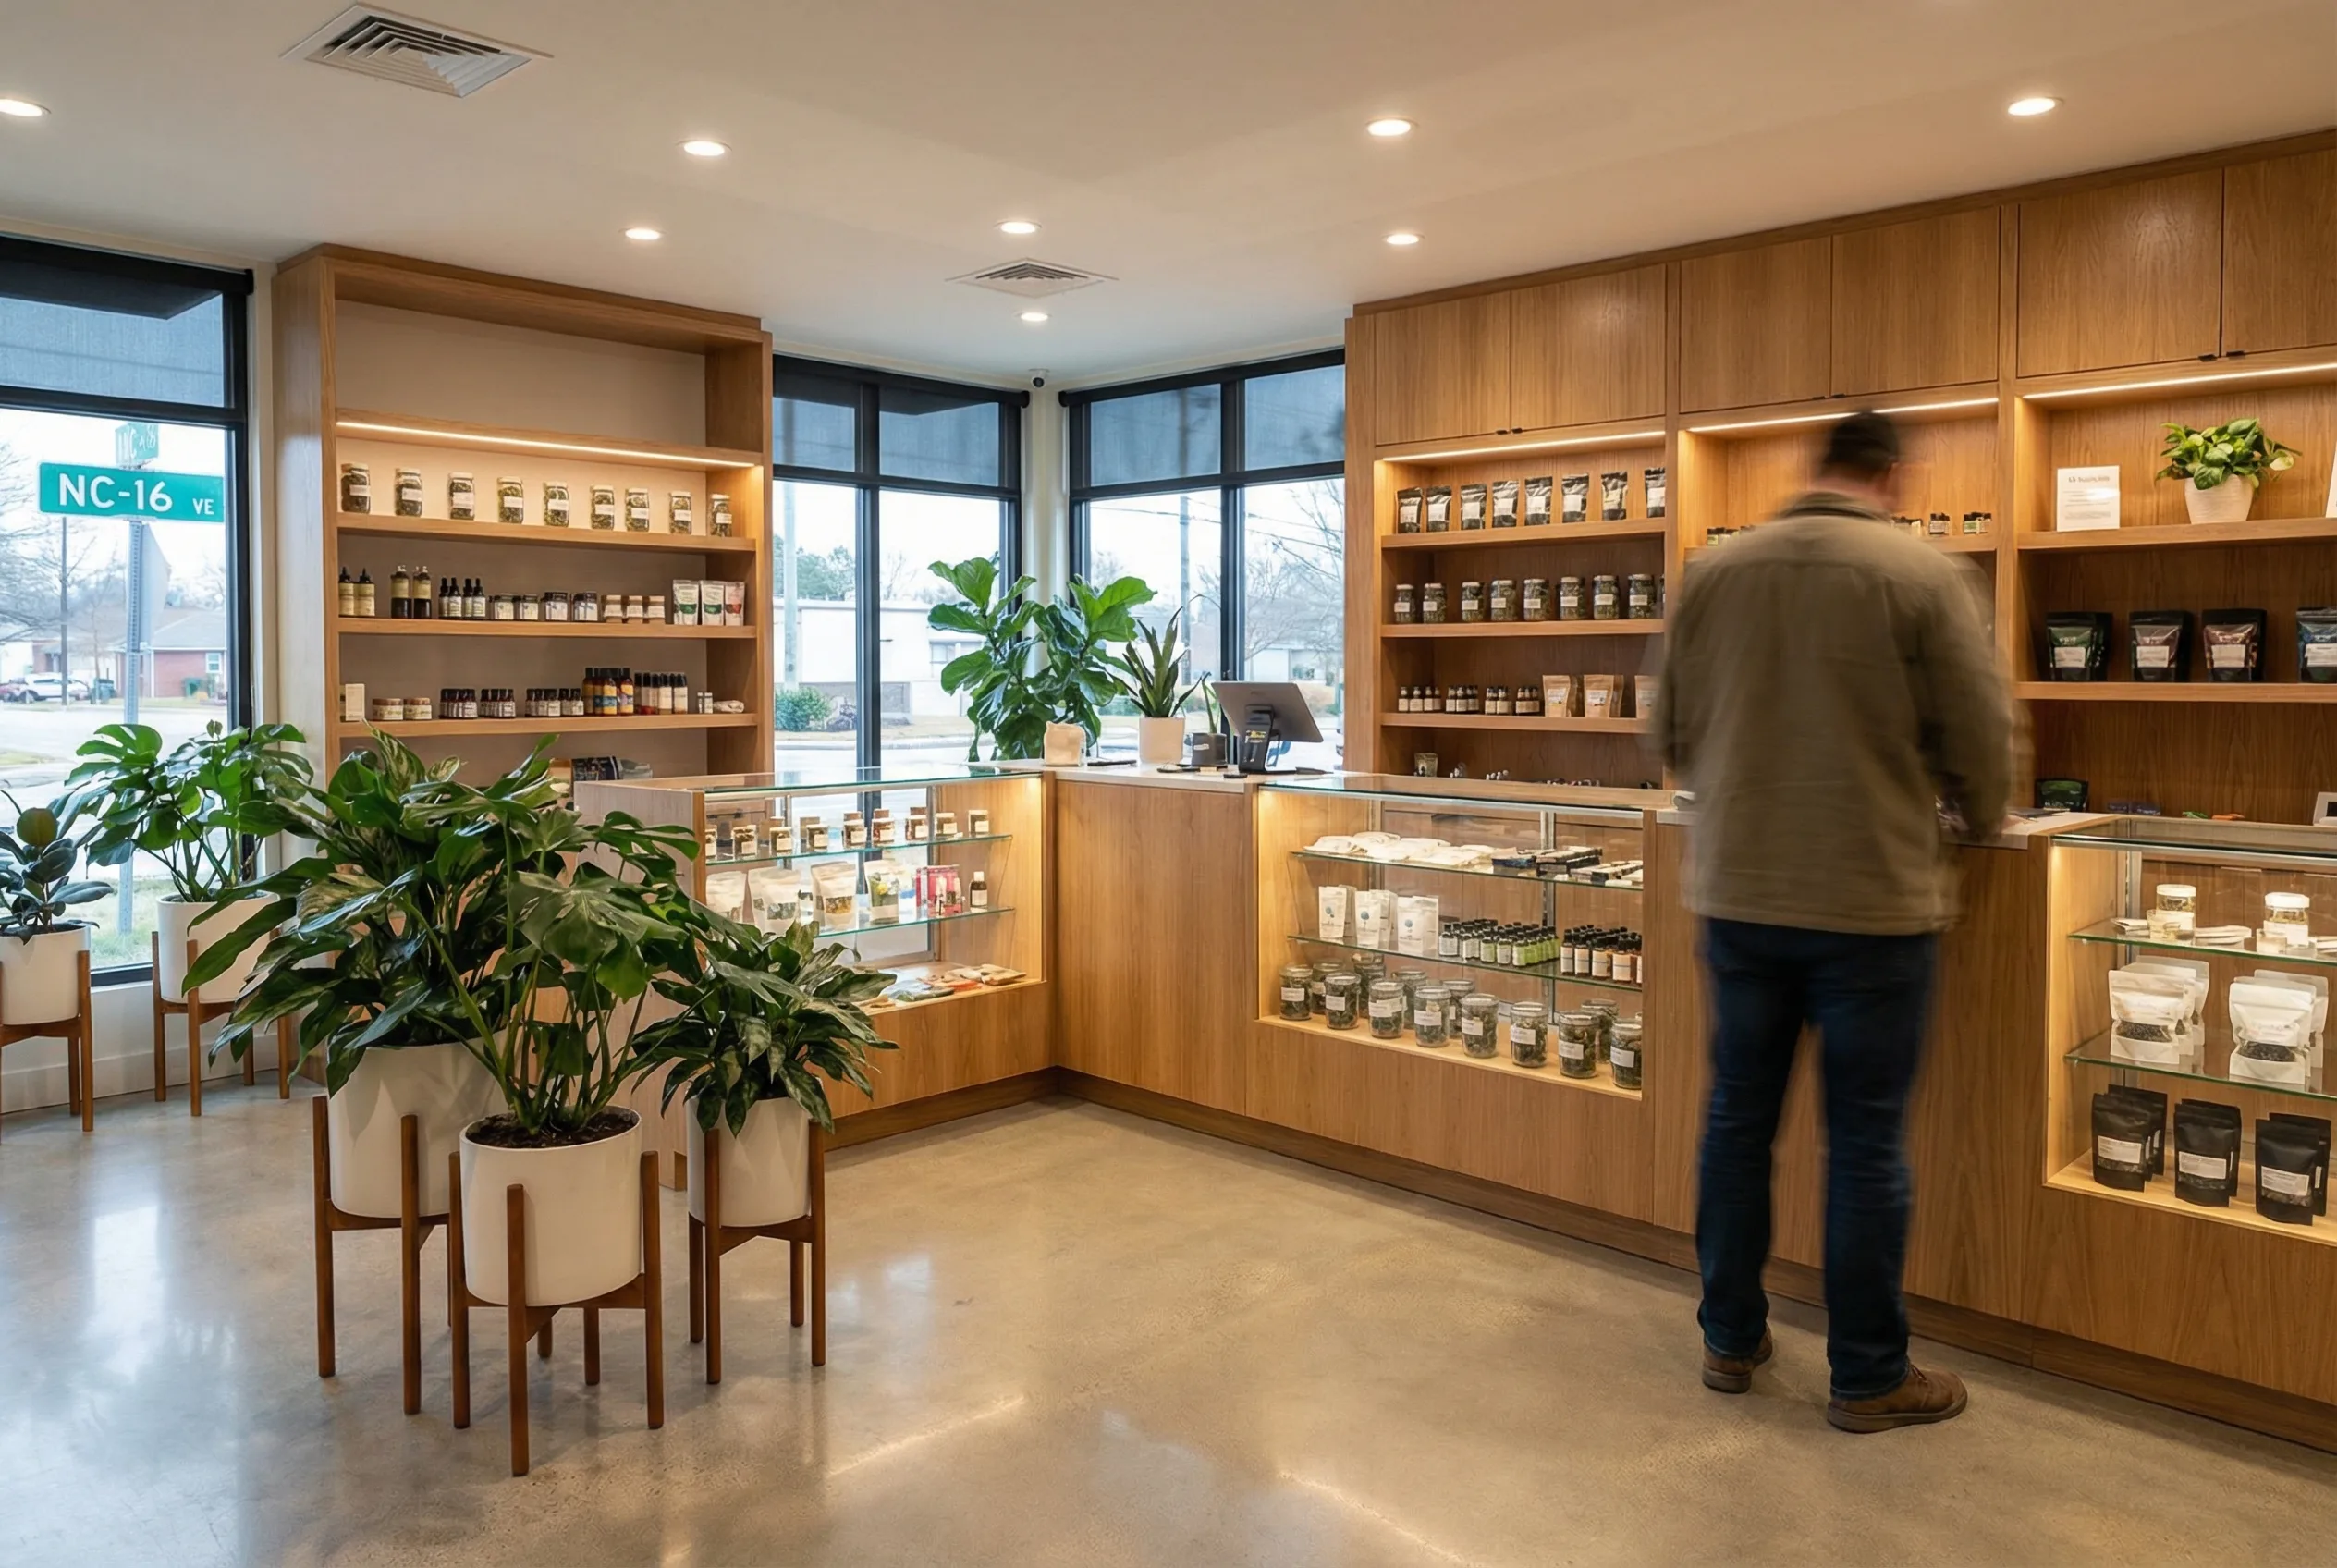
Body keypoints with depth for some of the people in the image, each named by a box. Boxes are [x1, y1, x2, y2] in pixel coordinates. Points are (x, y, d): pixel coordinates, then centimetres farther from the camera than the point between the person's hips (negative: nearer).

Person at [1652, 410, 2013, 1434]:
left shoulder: (1713, 572, 3)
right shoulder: (1927, 575, -8)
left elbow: (1674, 733, 10)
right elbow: (1980, 739, -5)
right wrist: (1976, 821, 17)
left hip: (1738, 893, 4)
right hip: (1871, 898, -3)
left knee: (1738, 1117, 14)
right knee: (1865, 1141, 7)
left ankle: (1730, 1340, 28)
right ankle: (1867, 1378, 20)